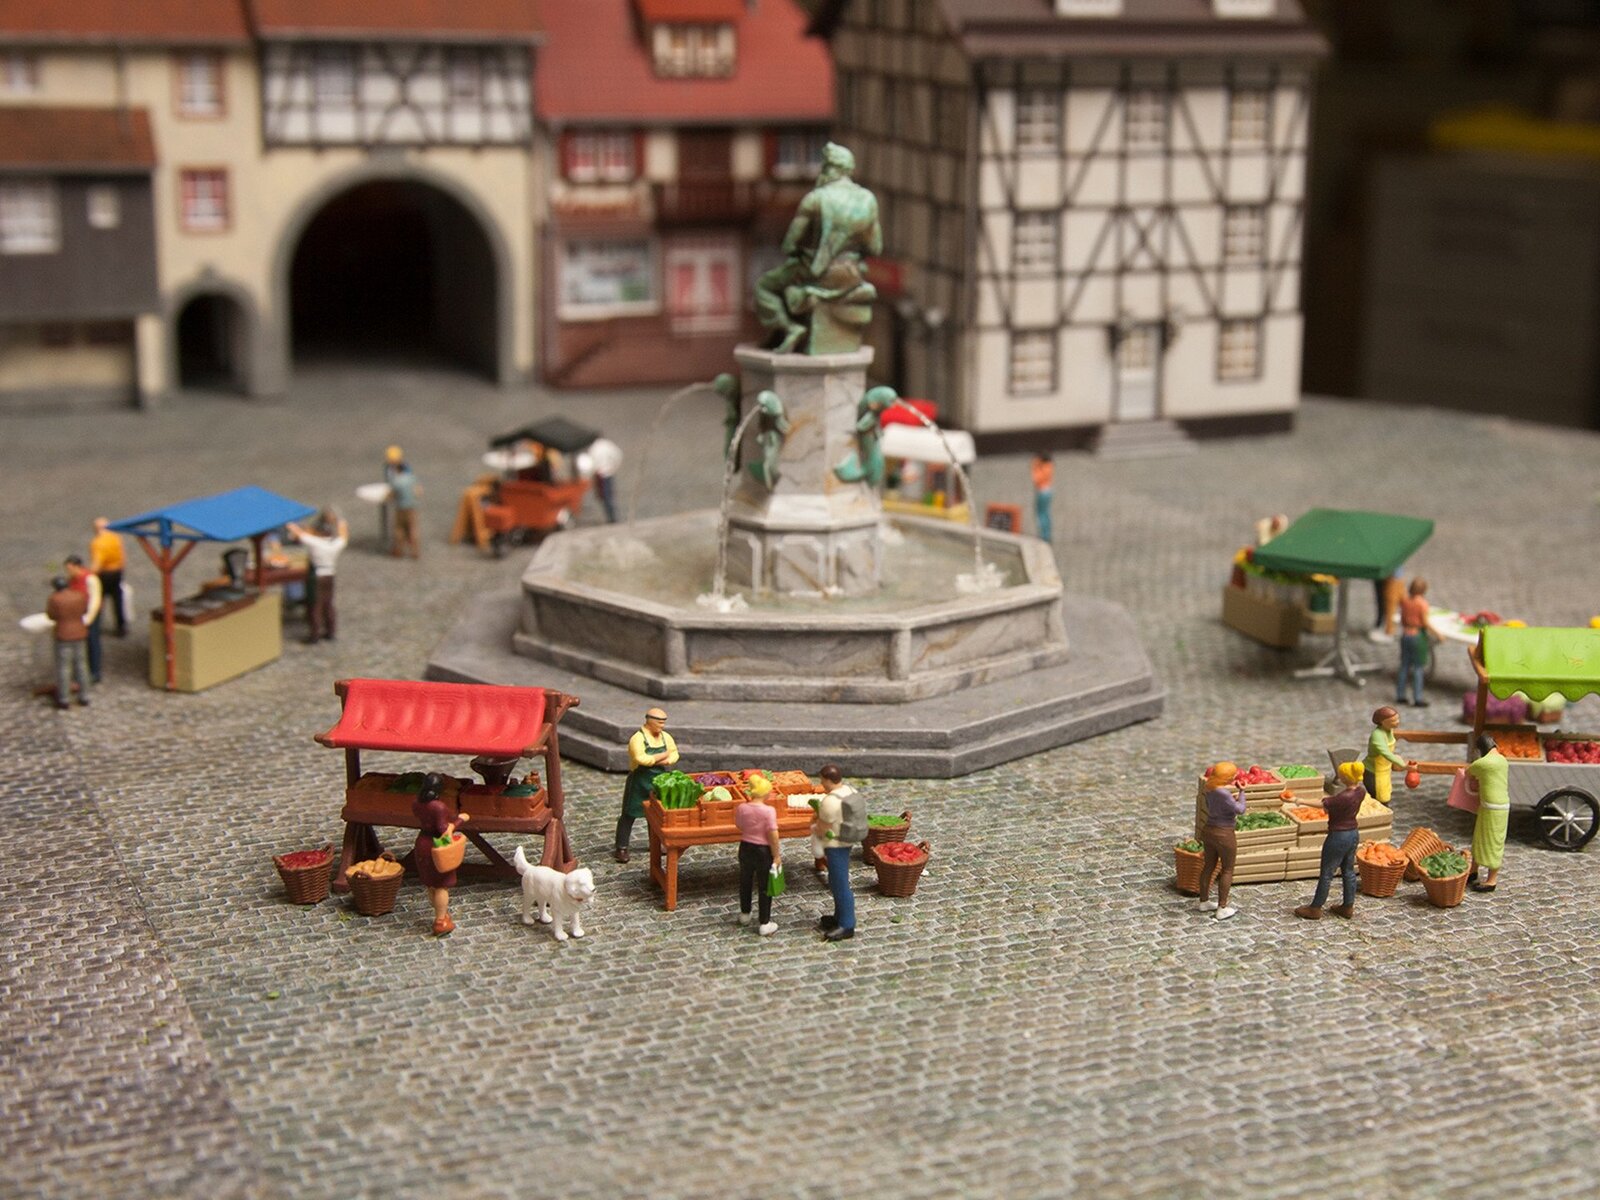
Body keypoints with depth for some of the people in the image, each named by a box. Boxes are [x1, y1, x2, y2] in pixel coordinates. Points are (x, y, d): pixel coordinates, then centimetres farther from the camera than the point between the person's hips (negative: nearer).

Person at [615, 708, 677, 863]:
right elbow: (641, 759, -33)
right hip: (639, 783, -7)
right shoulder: (638, 739, -21)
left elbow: (674, 753, 10)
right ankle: (621, 849, 5)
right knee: (629, 815, 0)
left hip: (658, 783, 7)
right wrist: (662, 755, -20)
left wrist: (667, 761, -13)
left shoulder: (665, 737, 3)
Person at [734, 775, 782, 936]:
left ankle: (745, 915, 41)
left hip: (745, 848, 5)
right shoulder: (768, 811, -22)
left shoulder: (742, 808, -8)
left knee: (745, 882, 23)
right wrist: (777, 856, -12)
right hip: (763, 850, -5)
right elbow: (773, 835, -21)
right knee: (765, 886, 7)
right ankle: (764, 924, 11)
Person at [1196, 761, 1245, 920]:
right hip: (1224, 835, -8)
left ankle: (1204, 902, 32)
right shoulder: (1223, 794, -28)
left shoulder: (1210, 788, -2)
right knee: (1227, 870, 6)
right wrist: (1241, 792, -5)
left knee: (1209, 866, 20)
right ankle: (1222, 909, 8)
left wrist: (1231, 799, 12)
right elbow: (1240, 809, -19)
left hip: (1208, 830, 8)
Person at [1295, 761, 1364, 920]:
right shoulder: (1361, 792, -7)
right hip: (1354, 834, 8)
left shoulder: (1344, 798, -30)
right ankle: (1348, 907, 31)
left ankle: (1315, 909, 17)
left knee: (1326, 874, 6)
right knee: (1348, 871, 20)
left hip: (1338, 837, -8)